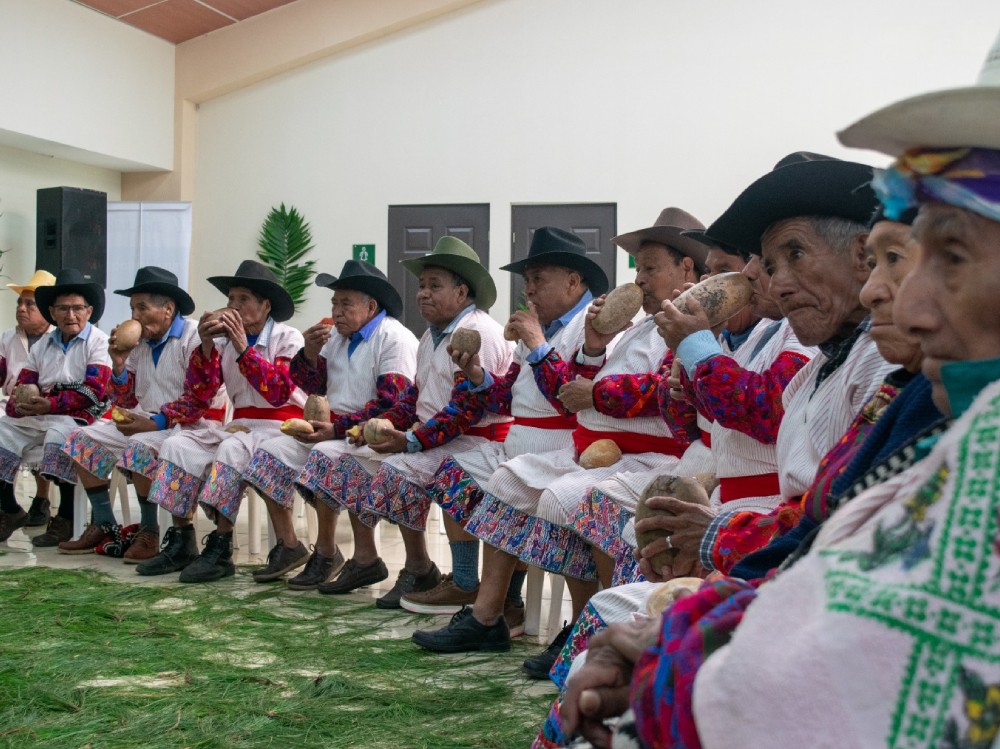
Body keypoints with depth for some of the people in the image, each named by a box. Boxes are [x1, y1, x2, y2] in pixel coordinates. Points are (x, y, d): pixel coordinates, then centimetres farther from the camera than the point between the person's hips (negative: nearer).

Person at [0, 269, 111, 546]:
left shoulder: (98, 342, -2)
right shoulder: (43, 345, 18)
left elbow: (93, 391, -14)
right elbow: (23, 385, 11)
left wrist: (51, 404, -23)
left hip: (80, 417, -7)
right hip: (36, 417, 7)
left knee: (59, 434, -36)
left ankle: (65, 519, -22)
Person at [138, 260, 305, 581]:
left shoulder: (288, 338, -4)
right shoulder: (223, 341, 11)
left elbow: (278, 393, -19)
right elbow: (199, 396, 3)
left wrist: (243, 347, -21)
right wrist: (206, 346, -9)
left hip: (280, 425, -6)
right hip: (240, 424, 6)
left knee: (233, 448, -33)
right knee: (178, 444, -13)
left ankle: (220, 550, -30)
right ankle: (181, 542, -14)